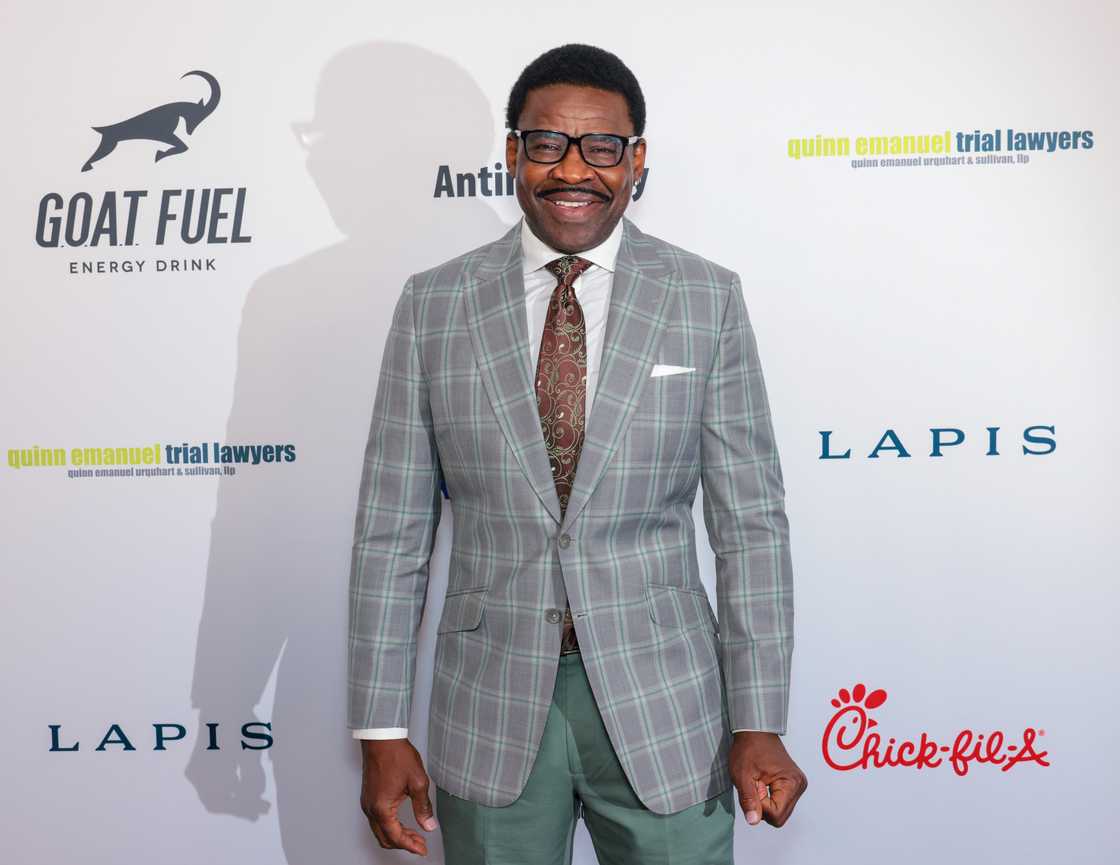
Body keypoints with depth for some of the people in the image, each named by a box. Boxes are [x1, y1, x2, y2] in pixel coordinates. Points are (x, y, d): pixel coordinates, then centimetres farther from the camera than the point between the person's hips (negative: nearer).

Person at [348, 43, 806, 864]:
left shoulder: (706, 298, -3)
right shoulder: (433, 304, -2)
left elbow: (751, 522, -4)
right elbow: (393, 528, -1)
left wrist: (759, 722, -6)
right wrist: (382, 728, -2)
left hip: (663, 701, 0)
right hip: (490, 706, 1)